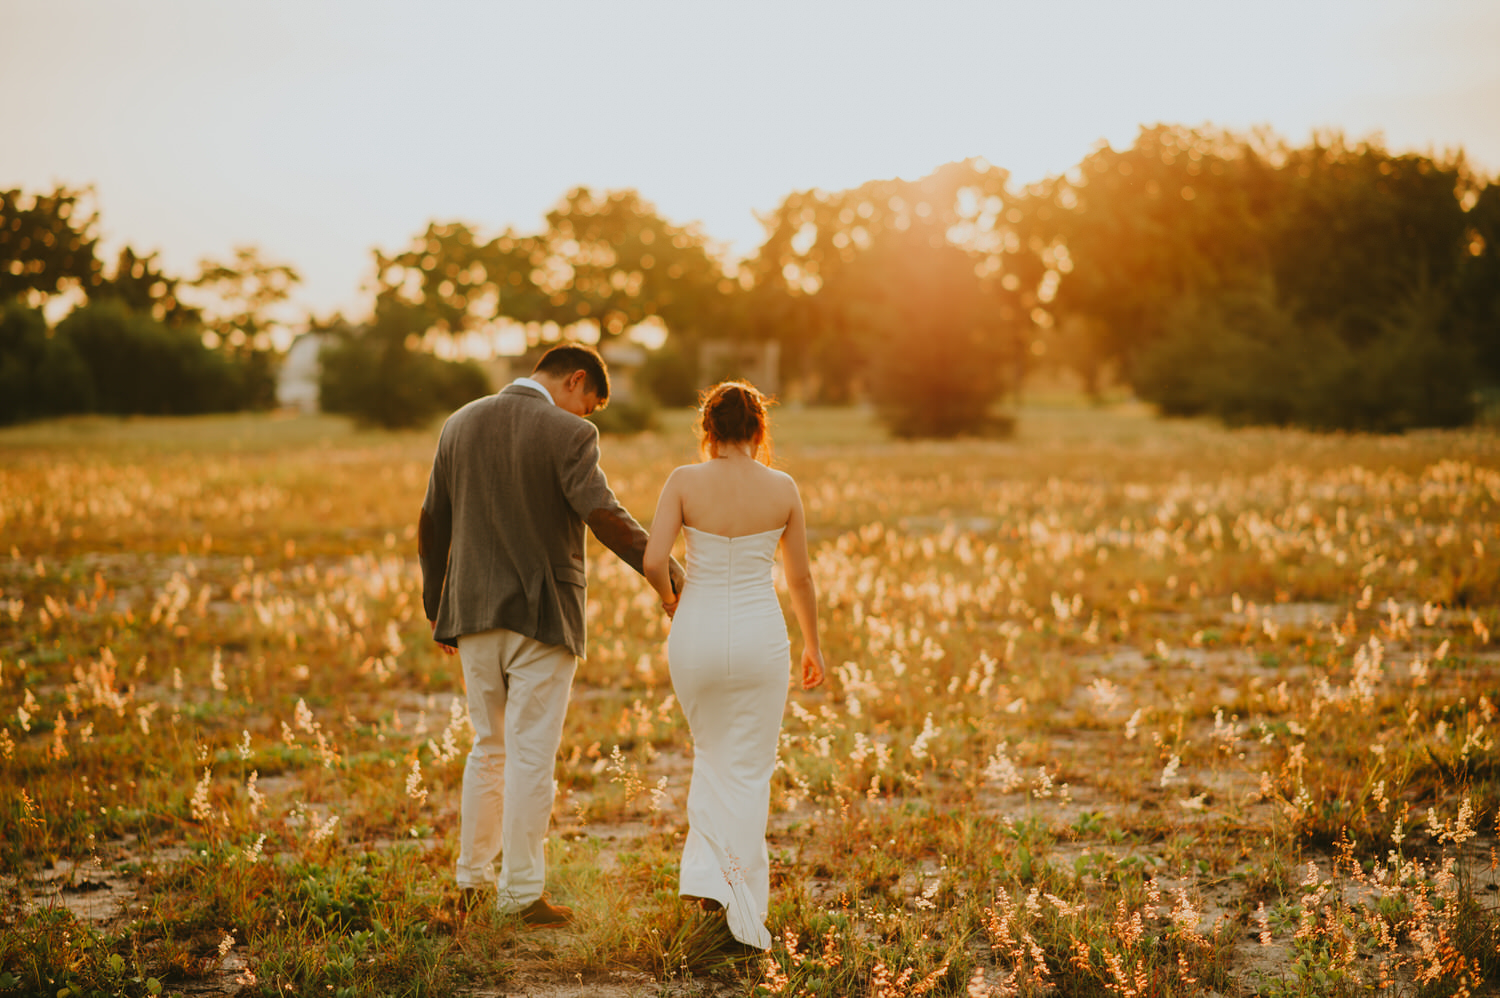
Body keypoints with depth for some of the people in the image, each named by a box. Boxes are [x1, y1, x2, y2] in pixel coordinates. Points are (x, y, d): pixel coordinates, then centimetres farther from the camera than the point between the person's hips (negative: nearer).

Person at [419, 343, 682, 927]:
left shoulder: (460, 425, 8)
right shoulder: (567, 435, -10)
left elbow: (432, 525, 11)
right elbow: (604, 516, -20)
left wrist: (436, 608, 19)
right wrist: (667, 572, -13)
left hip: (474, 614, 6)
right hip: (542, 616, -6)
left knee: (489, 747, 19)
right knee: (531, 755, 1)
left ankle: (473, 876, 25)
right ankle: (521, 892, 6)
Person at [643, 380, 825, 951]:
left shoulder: (684, 482, -6)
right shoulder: (782, 488, -3)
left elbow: (654, 562, -12)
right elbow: (800, 577, 4)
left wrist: (670, 600, 10)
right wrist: (812, 644, 18)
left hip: (696, 632, 1)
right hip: (759, 636, -1)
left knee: (711, 755, 25)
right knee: (749, 770, 10)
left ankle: (704, 872, 12)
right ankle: (744, 908, 10)